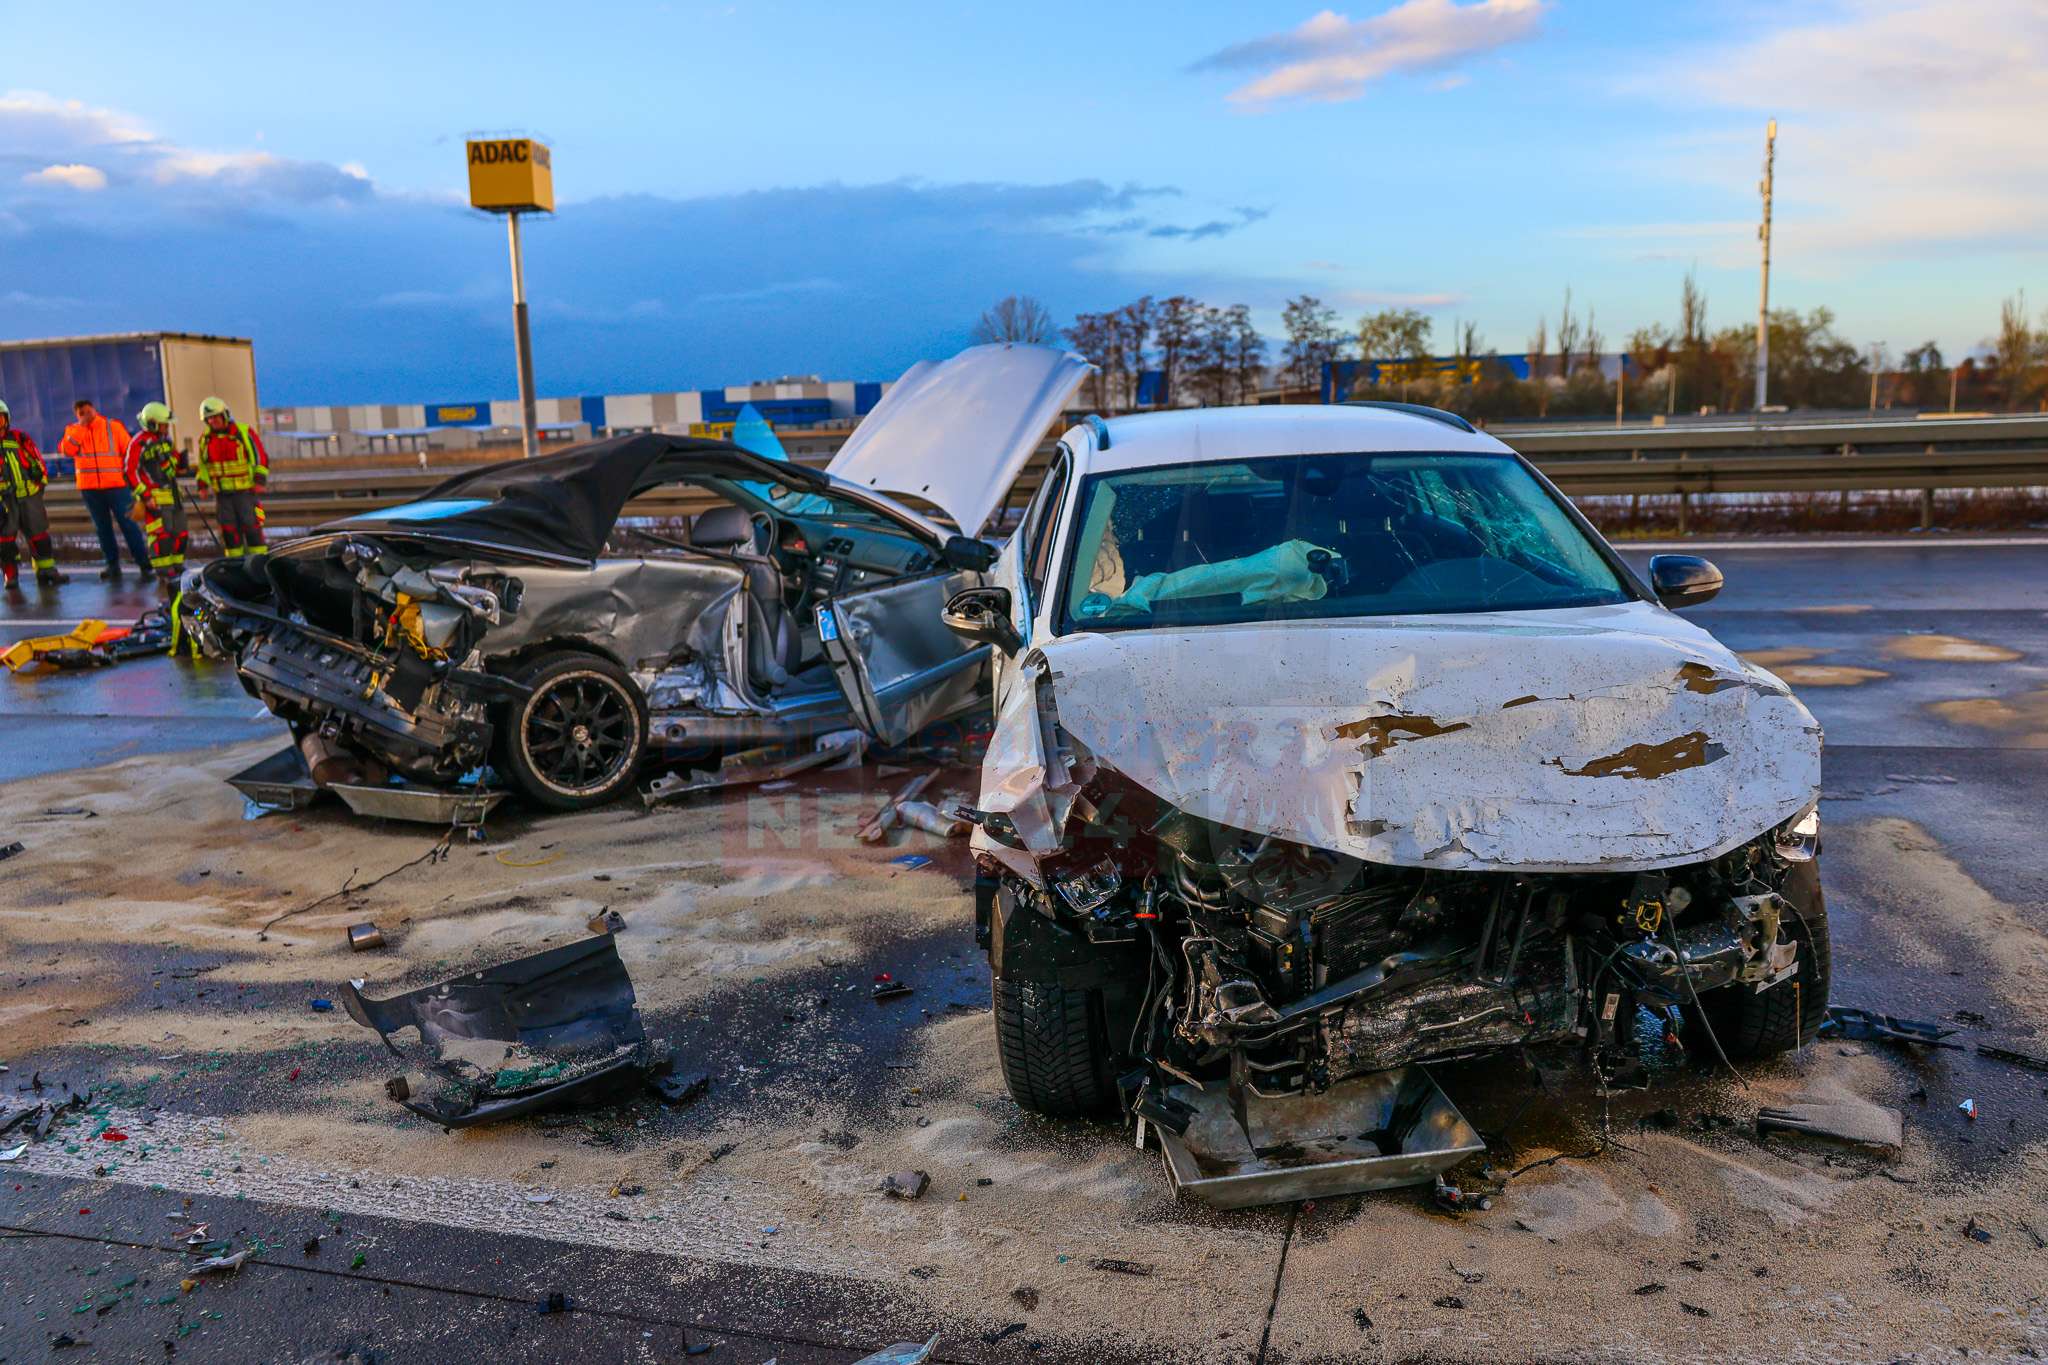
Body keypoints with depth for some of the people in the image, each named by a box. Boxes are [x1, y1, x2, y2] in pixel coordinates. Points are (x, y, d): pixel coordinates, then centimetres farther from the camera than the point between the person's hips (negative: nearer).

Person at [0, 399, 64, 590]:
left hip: (28, 495, 2)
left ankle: (46, 571, 15)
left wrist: (40, 481, 7)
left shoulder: (20, 437, 5)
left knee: (39, 534, 7)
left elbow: (36, 461, 11)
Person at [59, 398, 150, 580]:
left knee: (127, 523, -5)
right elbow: (67, 449, -11)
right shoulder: (73, 430, 7)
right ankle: (113, 564, 14)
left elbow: (129, 452, 0)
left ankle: (143, 562, -2)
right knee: (102, 527, 8)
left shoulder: (113, 426, 1)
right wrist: (82, 426, -11)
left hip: (116, 485, -3)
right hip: (89, 488, 3)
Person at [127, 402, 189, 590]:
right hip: (155, 496, -9)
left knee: (180, 533, 12)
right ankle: (165, 574, -11)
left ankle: (177, 568, 24)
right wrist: (145, 496, -18)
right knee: (162, 535, -12)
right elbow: (131, 471, -14)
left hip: (173, 494, 9)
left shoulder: (165, 439, 15)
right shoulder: (139, 443, -11)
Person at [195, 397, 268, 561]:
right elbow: (203, 465, 21)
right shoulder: (205, 438, 10)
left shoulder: (244, 432, -5)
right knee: (229, 529, 5)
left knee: (251, 525, -5)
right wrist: (202, 485, 11)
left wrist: (260, 481, -13)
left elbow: (260, 457, -4)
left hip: (245, 490, -4)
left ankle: (259, 559, -1)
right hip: (222, 493, 4)